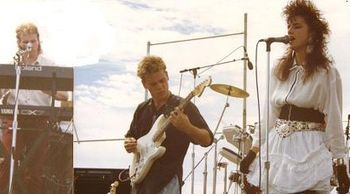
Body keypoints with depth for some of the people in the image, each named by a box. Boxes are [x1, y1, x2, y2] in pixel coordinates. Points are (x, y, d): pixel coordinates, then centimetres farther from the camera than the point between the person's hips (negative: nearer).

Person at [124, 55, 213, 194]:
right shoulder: (142, 109, 11)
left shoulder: (183, 107, -6)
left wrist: (187, 128, -31)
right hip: (141, 182, 6)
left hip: (167, 181, -6)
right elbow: (130, 136, 25)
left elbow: (207, 140, -13)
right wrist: (129, 143, 1)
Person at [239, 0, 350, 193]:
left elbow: (333, 119, -7)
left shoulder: (326, 71, -4)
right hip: (277, 147, 5)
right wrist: (254, 150, 10)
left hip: (309, 150, -5)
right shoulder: (280, 69, 11)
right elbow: (271, 113, 13)